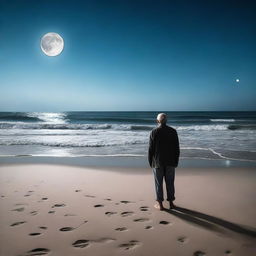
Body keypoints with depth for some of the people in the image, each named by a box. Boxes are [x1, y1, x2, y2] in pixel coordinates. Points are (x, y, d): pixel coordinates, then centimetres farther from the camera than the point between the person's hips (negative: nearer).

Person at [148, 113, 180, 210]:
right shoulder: (173, 131, -1)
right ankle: (171, 203, 18)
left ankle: (160, 204, 12)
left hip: (157, 162, -2)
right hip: (170, 162, 2)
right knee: (170, 183, 11)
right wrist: (176, 161, 9)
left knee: (158, 183, 7)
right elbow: (177, 148, 1)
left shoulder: (154, 132, -7)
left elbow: (151, 148, -6)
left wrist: (150, 162, 4)